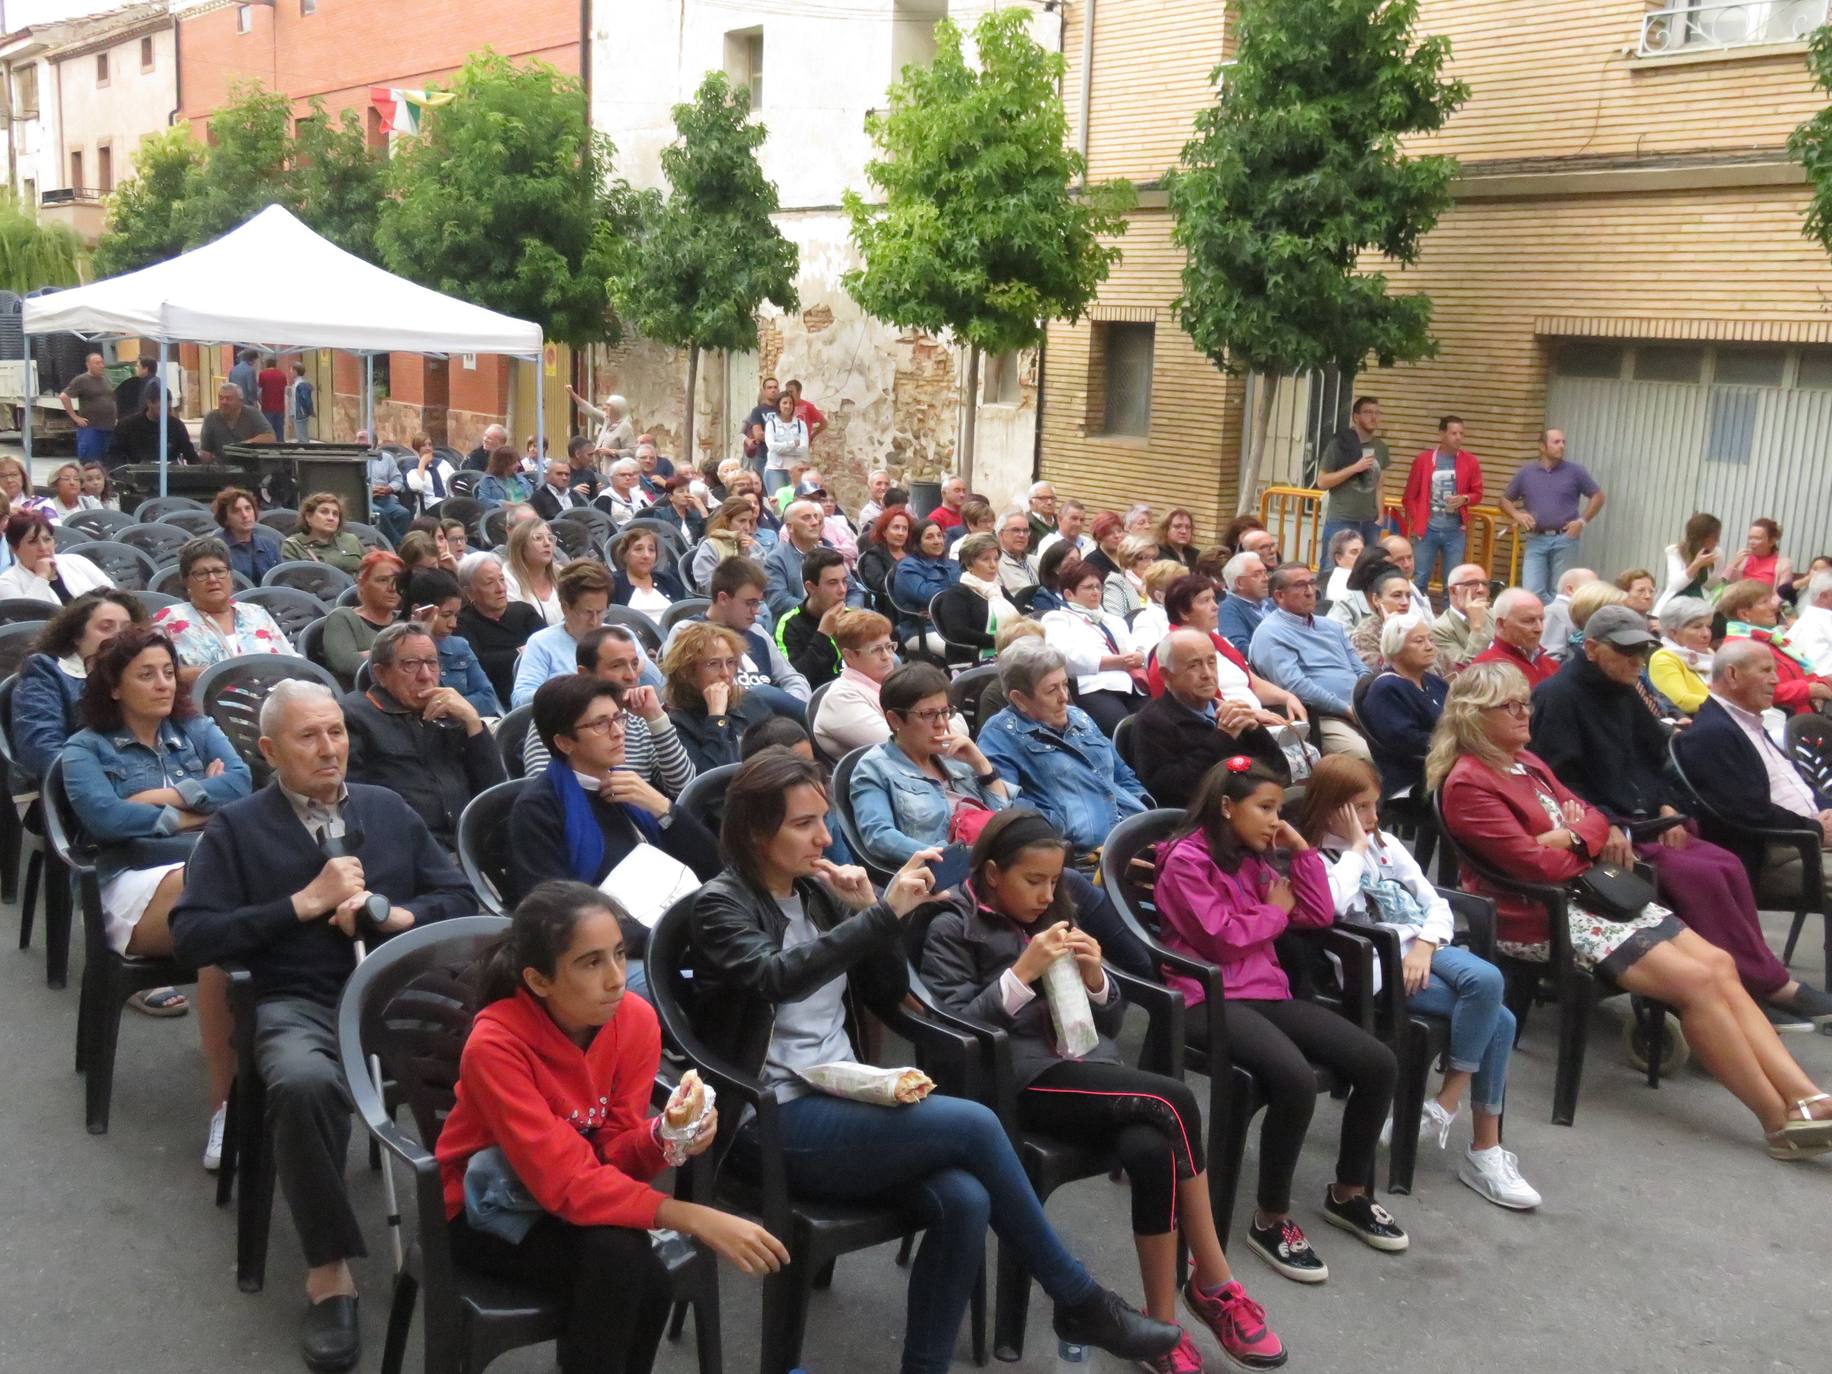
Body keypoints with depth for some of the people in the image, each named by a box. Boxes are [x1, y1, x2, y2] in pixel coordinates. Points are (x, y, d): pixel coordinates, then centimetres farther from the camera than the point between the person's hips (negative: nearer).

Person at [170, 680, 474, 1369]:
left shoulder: (388, 808, 19)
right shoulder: (237, 826, 10)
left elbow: (460, 898, 16)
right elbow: (191, 936, -1)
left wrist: (393, 914, -4)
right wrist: (302, 904, -7)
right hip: (300, 1005, -2)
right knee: (302, 1083, -38)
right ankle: (329, 1268, -19)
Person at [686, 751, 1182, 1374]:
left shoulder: (816, 891, 12)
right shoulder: (722, 904, -7)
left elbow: (889, 993, 15)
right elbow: (775, 978, -29)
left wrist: (868, 910, -1)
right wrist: (883, 914, -32)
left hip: (839, 1097, 6)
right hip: (776, 1121, -6)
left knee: (965, 1202, -24)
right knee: (974, 1124, -23)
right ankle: (1079, 1302, -7)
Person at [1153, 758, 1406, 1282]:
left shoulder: (1253, 857, 17)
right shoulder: (1186, 860, -7)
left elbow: (1320, 914, 16)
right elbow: (1223, 939, -14)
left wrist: (1302, 850, 7)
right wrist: (1276, 911, 1)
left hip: (1267, 992, 8)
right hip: (1210, 999, -8)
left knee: (1378, 1064, -7)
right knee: (1296, 1079, -34)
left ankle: (1348, 1193, 14)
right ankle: (1271, 1220, -15)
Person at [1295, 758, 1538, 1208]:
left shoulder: (1385, 843, 19)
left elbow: (1436, 903, 14)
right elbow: (1334, 904, -23)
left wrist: (1425, 945, -7)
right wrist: (1356, 848, -10)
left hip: (1425, 946, 7)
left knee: (1499, 1020, -20)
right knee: (1489, 1014, -24)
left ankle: (1448, 1101, -4)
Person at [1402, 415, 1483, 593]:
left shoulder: (1470, 462, 2)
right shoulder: (1423, 460, 0)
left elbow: (1477, 494, 9)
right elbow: (1410, 496, 4)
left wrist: (1464, 499, -12)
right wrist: (1414, 523, -4)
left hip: (1455, 531, 1)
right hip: (1426, 529, -1)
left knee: (1453, 583, 5)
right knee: (1419, 580, 3)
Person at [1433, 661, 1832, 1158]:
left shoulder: (1525, 761, 15)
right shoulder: (1468, 785, -14)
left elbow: (1587, 814, 16)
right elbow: (1533, 865, -20)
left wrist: (1569, 836, -8)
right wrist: (1586, 840, -2)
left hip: (1589, 890, 9)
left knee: (1719, 964, -6)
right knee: (1696, 981, -18)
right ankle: (1783, 1121, -10)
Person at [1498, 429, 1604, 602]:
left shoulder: (1574, 472, 2)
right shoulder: (1526, 473, 6)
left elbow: (1597, 496, 9)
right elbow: (1505, 500, 14)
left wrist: (1582, 521, -3)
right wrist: (1516, 515, -5)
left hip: (1564, 540, -1)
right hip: (1536, 540, 1)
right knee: (1532, 590, -8)